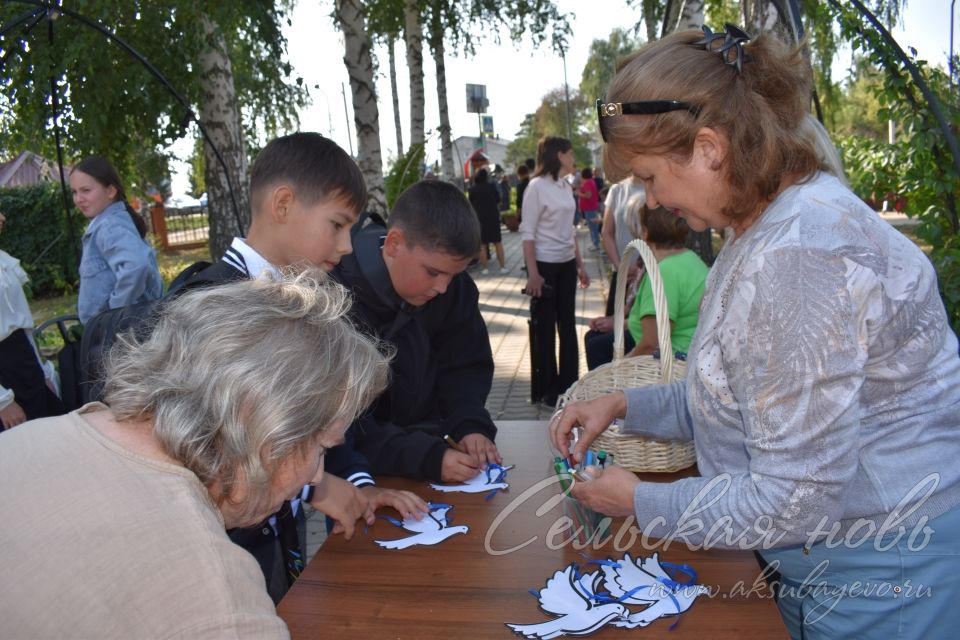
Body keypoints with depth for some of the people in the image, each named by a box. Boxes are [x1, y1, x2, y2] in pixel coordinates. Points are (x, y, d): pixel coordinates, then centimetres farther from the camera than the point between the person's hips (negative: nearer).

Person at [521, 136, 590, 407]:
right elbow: (528, 233, -13)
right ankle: (549, 389, 14)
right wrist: (532, 273, -19)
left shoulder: (566, 186, 10)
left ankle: (569, 384, 22)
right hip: (545, 264, -7)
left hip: (566, 264, 7)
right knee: (545, 329, 3)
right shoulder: (537, 186, -10)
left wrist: (580, 264, 15)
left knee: (568, 326, 11)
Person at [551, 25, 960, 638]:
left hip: (885, 581, -9)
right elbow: (743, 398, 12)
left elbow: (793, 503, -27)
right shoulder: (766, 226, 4)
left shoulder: (799, 255, -29)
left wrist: (640, 503, -14)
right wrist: (625, 405, 2)